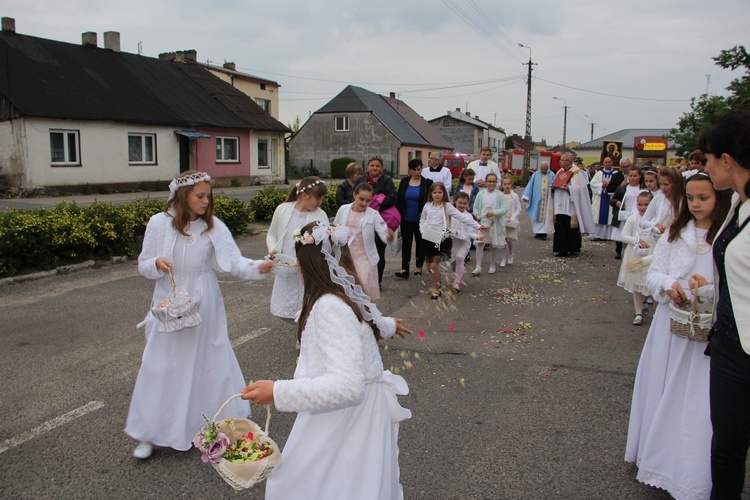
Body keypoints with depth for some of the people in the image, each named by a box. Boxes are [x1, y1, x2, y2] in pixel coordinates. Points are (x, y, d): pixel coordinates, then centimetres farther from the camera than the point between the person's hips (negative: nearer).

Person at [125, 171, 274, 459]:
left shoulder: (213, 226, -6)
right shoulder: (159, 223, -7)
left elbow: (233, 262, -14)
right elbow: (143, 266, 0)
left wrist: (257, 267, -33)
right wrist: (157, 264, -22)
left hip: (204, 306, 1)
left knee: (207, 363, 9)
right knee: (162, 367, 7)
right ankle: (151, 433, 24)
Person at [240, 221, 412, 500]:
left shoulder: (329, 307, -25)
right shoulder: (347, 295, 2)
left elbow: (347, 386, -33)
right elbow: (366, 323, 26)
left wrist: (278, 392, -30)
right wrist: (388, 325, 49)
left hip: (345, 422, -9)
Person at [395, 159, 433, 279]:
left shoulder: (427, 183, -3)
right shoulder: (404, 181, 4)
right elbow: (398, 199, 7)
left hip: (420, 219, -1)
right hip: (406, 219, 1)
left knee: (420, 242, 10)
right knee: (406, 242, -2)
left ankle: (419, 267, 23)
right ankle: (404, 269, -5)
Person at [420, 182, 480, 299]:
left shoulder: (447, 206, -5)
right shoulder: (427, 206, 5)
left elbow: (462, 217, -11)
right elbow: (422, 220, 15)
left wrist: (477, 226, -17)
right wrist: (423, 231, -5)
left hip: (441, 239, -4)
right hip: (428, 239, 4)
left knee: (434, 265, -10)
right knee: (429, 266, 10)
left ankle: (436, 289, 7)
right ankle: (437, 283, 37)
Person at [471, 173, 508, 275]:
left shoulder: (499, 195, -3)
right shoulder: (481, 194, 3)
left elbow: (505, 208, -10)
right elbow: (475, 207, 10)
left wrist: (494, 213, -23)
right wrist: (477, 215, -10)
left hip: (495, 223, 0)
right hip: (482, 223, 1)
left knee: (494, 246, 10)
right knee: (480, 244, -10)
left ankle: (492, 266, 26)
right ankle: (478, 268, -8)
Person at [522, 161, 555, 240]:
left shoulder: (552, 175, 3)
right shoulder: (535, 175, 3)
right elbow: (530, 185, 2)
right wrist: (526, 196, -5)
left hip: (547, 200, 0)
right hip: (537, 199, 1)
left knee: (545, 215, -2)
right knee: (536, 215, 3)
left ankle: (543, 232, -1)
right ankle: (538, 232, 12)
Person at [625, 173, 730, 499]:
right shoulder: (675, 233, 6)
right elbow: (653, 274, 7)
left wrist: (710, 289, -24)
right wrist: (668, 284, -13)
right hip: (671, 324, 4)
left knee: (697, 402, 1)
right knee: (661, 391, 13)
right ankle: (659, 459, 31)